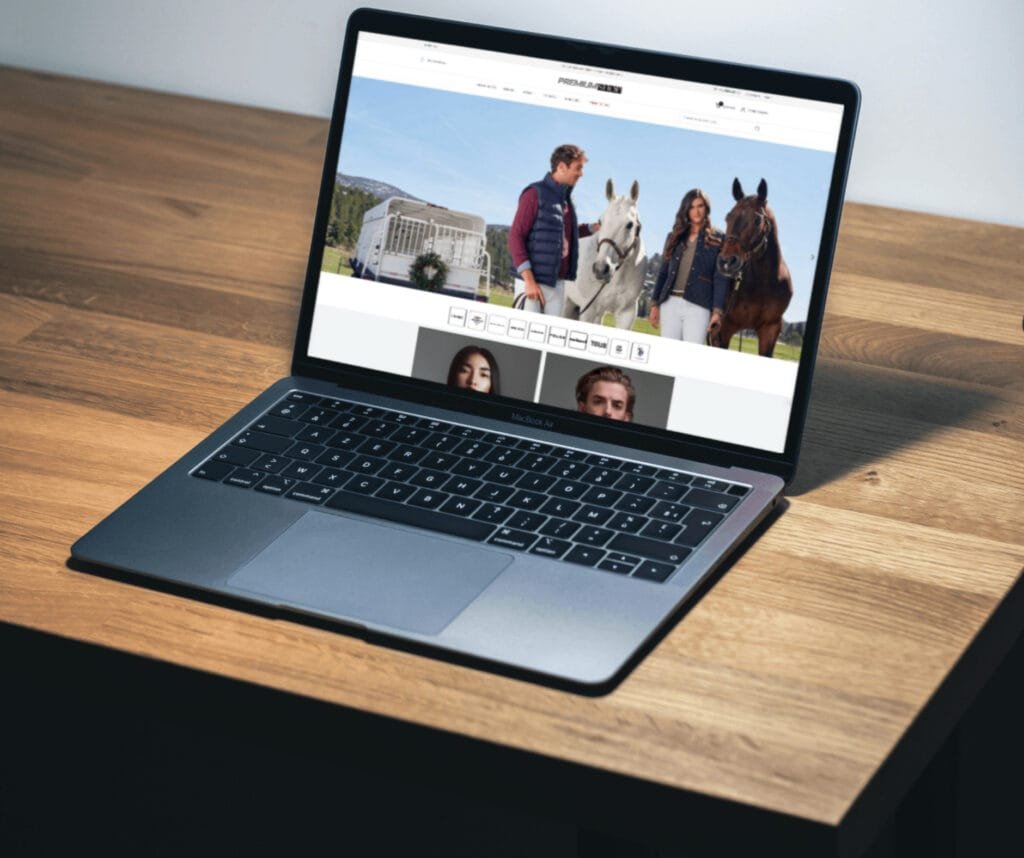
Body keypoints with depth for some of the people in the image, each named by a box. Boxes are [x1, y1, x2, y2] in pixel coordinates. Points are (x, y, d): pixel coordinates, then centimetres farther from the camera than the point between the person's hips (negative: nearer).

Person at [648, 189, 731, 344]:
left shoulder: (716, 240, 3)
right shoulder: (674, 237, 15)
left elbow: (721, 278, -2)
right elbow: (663, 271, 17)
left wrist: (717, 311, -10)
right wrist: (655, 303, 11)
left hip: (698, 306, -4)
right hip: (670, 302, 4)